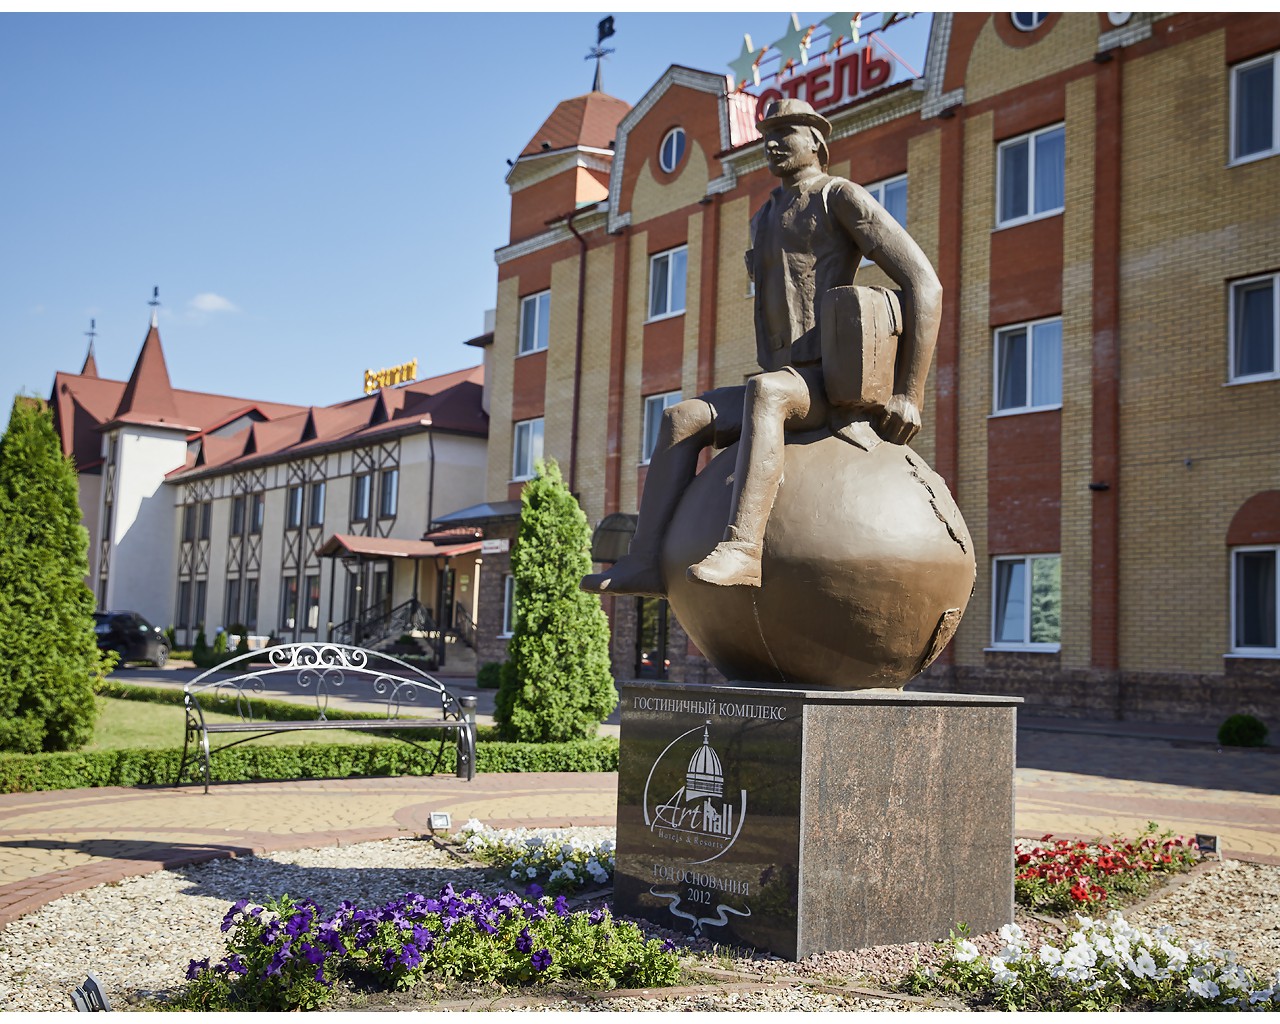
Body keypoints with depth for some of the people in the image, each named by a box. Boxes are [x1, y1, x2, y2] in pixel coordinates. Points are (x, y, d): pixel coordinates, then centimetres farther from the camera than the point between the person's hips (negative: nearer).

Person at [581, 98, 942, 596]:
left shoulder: (841, 196, -1)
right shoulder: (764, 220, 24)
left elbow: (924, 283, -9)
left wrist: (908, 394, -14)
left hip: (839, 384, -8)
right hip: (791, 384, 8)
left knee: (765, 392, -37)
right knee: (681, 419, -8)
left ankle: (741, 548, -50)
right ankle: (644, 560, -18)